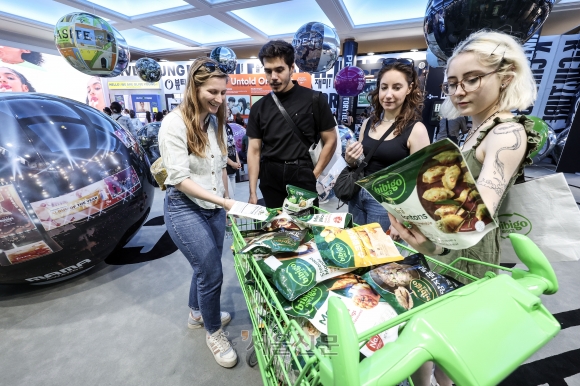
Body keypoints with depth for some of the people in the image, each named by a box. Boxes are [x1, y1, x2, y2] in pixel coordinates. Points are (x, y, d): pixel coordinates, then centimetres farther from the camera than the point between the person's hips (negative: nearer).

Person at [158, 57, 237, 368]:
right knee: (212, 272, -4)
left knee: (205, 268, 19)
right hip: (185, 209, -6)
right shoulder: (174, 123, -15)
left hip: (214, 208, 7)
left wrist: (225, 201, 14)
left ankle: (197, 314, 46)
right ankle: (214, 333, 24)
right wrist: (223, 201, -27)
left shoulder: (215, 121, 6)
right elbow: (180, 179, -20)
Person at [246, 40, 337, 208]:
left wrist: (313, 175, -8)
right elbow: (254, 150, 3)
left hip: (302, 178, -2)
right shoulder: (259, 107, 4)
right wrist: (252, 192, -2)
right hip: (270, 181, 3)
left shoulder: (314, 100, -3)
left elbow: (330, 141, 0)